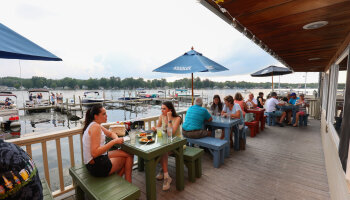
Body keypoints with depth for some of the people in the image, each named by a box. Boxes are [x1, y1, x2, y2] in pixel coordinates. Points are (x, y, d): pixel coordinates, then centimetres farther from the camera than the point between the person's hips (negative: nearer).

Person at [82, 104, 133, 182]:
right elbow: (95, 153, -30)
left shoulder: (95, 125, 8)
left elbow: (111, 133, 18)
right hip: (96, 166, -9)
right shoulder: (96, 127, -23)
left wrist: (116, 139, -4)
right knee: (129, 156, 4)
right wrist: (114, 141, -29)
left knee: (128, 153, 13)